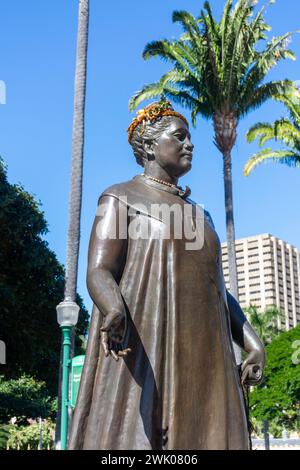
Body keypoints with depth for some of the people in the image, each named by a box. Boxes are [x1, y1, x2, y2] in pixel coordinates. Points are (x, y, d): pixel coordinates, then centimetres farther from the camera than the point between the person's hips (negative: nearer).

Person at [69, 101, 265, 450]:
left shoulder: (197, 214, 24)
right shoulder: (120, 198, 5)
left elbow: (214, 287, 20)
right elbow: (98, 275, -8)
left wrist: (250, 340, 4)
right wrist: (115, 310, -31)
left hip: (200, 361, 6)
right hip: (142, 354, -6)